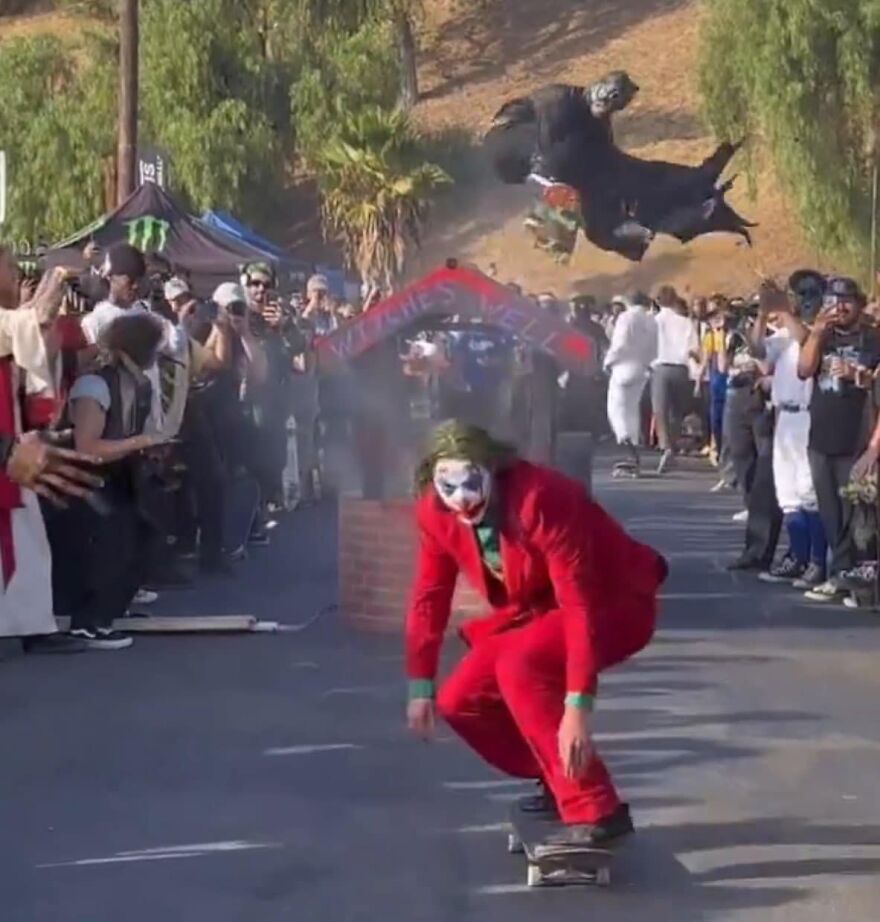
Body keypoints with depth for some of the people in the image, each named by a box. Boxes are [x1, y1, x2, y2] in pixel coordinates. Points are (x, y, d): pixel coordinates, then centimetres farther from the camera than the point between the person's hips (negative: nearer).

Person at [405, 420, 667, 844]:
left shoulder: (539, 499, -33)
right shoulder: (436, 513, -13)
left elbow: (580, 604, -37)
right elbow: (430, 597, 0)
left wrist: (578, 706, -42)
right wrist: (420, 686, -2)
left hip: (615, 604, -7)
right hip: (538, 609, 7)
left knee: (518, 667, -32)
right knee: (460, 700, -5)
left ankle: (596, 811, -27)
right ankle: (562, 781, 17)